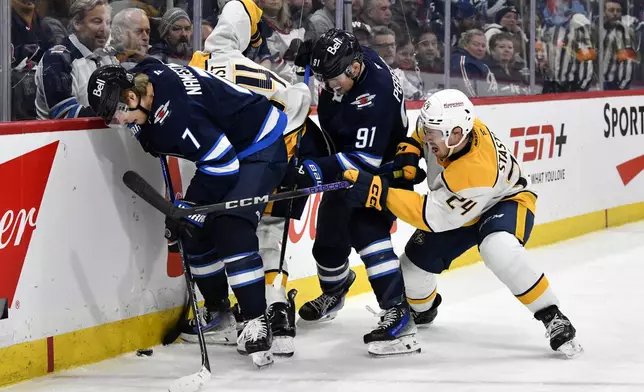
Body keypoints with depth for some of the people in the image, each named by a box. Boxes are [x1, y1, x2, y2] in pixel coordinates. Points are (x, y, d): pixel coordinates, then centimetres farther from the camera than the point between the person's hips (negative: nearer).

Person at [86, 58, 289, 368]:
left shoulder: (175, 109, -34)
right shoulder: (141, 78, -6)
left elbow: (222, 163, -32)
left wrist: (189, 208, -26)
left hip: (261, 147, -10)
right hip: (227, 150, 10)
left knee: (230, 229, -23)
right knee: (193, 230, 6)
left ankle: (256, 323, -20)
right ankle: (218, 309, 22)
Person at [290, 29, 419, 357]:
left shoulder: (376, 93, -37)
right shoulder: (344, 59, -14)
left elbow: (365, 159, -38)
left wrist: (316, 170, -43)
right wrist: (306, 53, -6)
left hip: (383, 166, -8)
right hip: (347, 159, 8)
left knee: (366, 231, -25)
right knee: (330, 231, 16)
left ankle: (397, 314, -26)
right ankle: (334, 290, 45)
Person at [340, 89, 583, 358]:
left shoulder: (477, 171, -43)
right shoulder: (446, 125, -24)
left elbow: (432, 215, -40)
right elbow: (420, 134, 4)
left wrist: (379, 192, -47)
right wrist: (409, 152, -16)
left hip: (505, 200, -7)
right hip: (458, 205, 7)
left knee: (499, 251, -40)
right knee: (414, 264, 1)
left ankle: (552, 318, -24)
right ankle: (421, 309, 37)